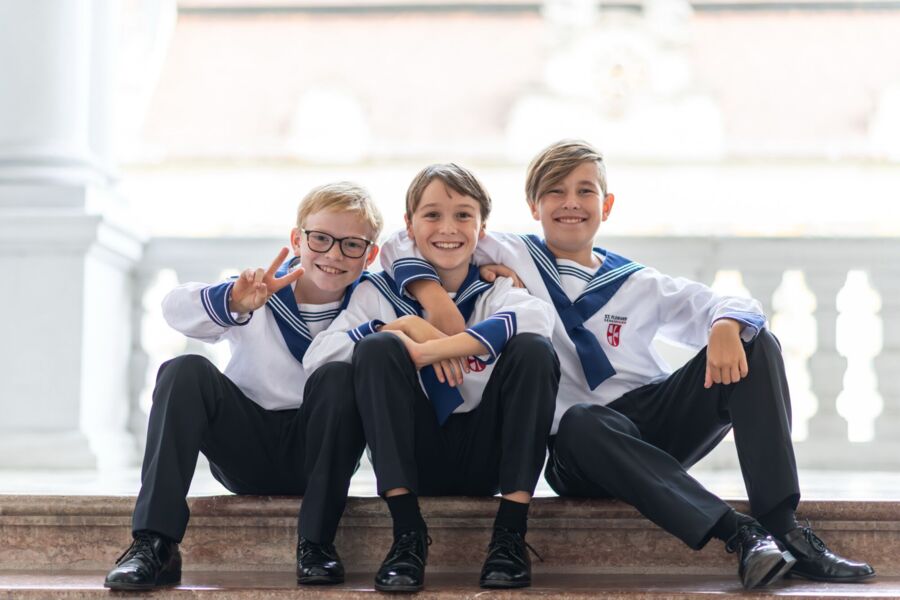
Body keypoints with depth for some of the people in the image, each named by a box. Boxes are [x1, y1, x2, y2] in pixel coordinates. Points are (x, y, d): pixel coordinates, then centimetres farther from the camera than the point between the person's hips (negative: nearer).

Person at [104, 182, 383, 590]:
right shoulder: (260, 295, -8)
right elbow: (176, 309, -24)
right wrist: (231, 303, -45)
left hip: (317, 450, 0)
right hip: (245, 449, 1)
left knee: (338, 377, -28)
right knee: (185, 371, -23)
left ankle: (316, 543, -23)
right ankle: (154, 544, -30)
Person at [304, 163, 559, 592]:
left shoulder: (494, 289, 3)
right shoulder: (382, 292, 4)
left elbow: (538, 316, -23)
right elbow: (316, 357, -11)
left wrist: (431, 348, -29)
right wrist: (403, 327, -18)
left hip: (484, 459, 0)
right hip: (413, 458, 0)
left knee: (533, 349, -23)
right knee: (378, 348, -23)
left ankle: (510, 532, -21)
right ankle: (408, 532, -24)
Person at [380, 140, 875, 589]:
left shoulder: (640, 285, 15)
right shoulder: (510, 258, 8)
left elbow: (733, 307, 10)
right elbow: (403, 245, 5)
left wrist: (727, 326, -15)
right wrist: (434, 297, -15)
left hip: (658, 422, 4)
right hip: (579, 446, -4)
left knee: (755, 345, -16)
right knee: (581, 420, -40)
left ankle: (783, 529, -28)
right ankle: (741, 535, -44)